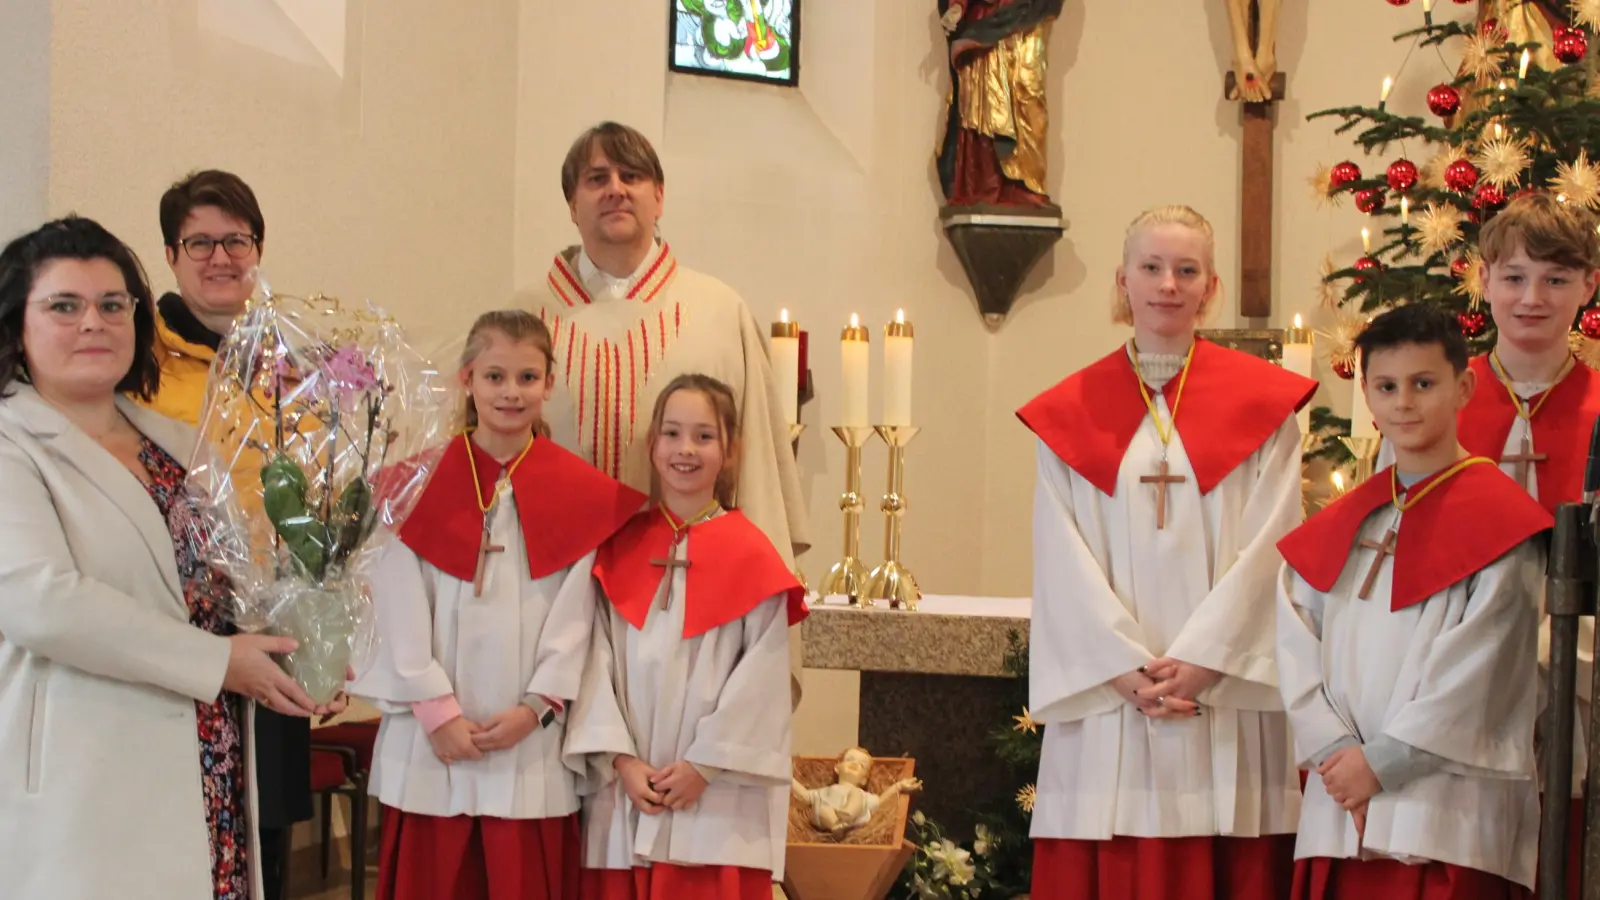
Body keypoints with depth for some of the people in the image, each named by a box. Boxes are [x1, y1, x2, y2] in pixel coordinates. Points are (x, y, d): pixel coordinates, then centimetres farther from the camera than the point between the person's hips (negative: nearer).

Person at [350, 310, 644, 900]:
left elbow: (574, 614, 0)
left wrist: (534, 707, -9)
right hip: (433, 738, 0)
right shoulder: (422, 480, 2)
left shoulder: (577, 492, 3)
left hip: (531, 740, 0)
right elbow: (401, 605, -2)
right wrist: (436, 709, -9)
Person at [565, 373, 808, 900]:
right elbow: (599, 658, 2)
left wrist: (705, 764, -10)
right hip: (625, 787, 3)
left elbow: (761, 675, -6)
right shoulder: (620, 548, 7)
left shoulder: (751, 556, -2)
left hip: (718, 795, -3)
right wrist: (621, 758, -8)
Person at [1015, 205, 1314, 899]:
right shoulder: (1071, 412, 7)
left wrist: (1201, 662, -13)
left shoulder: (1262, 403, 5)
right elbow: (1064, 560, 1)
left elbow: (1269, 545, -3)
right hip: (1108, 705, 1)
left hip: (1228, 701, -1)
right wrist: (1129, 670, -11)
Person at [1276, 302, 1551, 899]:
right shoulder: (1341, 527, 13)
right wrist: (1334, 751, -9)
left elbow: (1478, 669, -10)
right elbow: (1296, 642, 5)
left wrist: (1381, 763, -11)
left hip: (1449, 815, -4)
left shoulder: (1500, 522, -3)